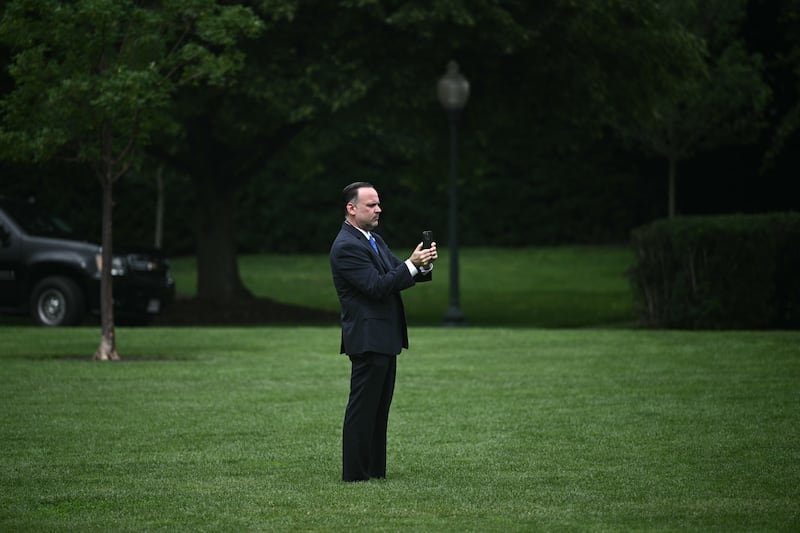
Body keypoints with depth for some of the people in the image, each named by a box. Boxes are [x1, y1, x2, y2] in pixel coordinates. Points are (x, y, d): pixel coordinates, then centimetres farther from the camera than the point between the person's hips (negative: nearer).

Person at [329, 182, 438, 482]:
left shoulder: (373, 240, 16)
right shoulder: (346, 247, -16)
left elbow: (396, 276, 15)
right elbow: (377, 286, -22)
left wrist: (423, 265, -5)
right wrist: (411, 264, -23)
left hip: (384, 339, 10)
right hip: (368, 339, -10)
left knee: (379, 409, 12)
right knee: (362, 409, -5)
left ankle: (375, 470, 18)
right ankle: (355, 474, -1)